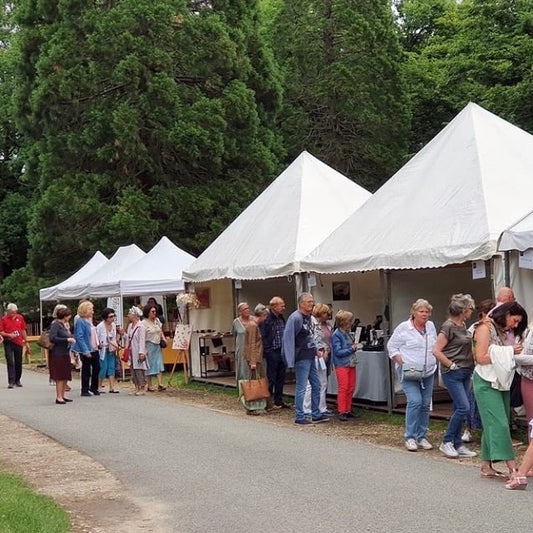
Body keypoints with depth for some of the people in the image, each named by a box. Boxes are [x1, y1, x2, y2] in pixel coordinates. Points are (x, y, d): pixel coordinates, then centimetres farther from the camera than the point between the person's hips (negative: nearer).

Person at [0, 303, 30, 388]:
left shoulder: (20, 318, 6)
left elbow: (23, 330, 13)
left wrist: (26, 342, 12)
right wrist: (9, 335, -20)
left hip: (19, 343, 3)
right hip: (8, 343, -3)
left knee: (18, 363, 9)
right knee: (10, 362, -7)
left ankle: (17, 380, 20)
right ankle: (11, 382, -9)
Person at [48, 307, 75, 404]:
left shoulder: (65, 325, 15)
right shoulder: (55, 324, -12)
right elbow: (52, 338, -22)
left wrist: (71, 339, 5)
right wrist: (67, 339, -20)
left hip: (65, 353, 9)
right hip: (58, 354, -9)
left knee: (65, 376, 11)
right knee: (60, 376, -7)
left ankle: (62, 395, 19)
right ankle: (59, 397, -4)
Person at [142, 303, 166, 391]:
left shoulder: (157, 320, 10)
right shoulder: (144, 323, -9)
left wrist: (163, 338, 4)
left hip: (158, 345, 6)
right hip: (149, 345, -6)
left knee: (159, 364, -3)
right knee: (149, 365, 0)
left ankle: (160, 384, -8)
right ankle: (149, 386, 7)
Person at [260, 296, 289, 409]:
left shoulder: (281, 318, 13)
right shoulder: (266, 319, -14)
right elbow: (262, 337, -16)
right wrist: (267, 351, -17)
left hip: (282, 352, 8)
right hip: (272, 352, -8)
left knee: (281, 378, 12)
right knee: (271, 378, -1)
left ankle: (279, 401, 21)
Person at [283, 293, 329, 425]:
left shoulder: (309, 317, 13)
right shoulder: (295, 318, -16)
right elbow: (288, 338, -20)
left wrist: (315, 350, 14)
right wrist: (291, 361, -23)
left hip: (310, 357, 9)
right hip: (302, 358, -9)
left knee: (316, 386, 13)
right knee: (301, 387, -3)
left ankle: (316, 415, 22)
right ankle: (299, 417, 4)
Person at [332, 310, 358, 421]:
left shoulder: (346, 333, 11)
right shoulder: (336, 335, -11)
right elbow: (338, 351, -15)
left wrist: (354, 347, 3)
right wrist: (351, 349, -14)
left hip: (351, 363, 8)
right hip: (341, 364, -8)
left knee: (351, 388, 9)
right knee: (343, 388, -8)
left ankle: (348, 410, 18)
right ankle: (341, 412, -5)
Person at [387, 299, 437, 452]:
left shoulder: (431, 326, 11)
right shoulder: (403, 328, -6)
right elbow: (392, 347, -1)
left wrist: (435, 362, 11)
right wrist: (402, 363, -11)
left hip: (428, 372, 6)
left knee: (425, 404, 5)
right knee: (415, 401, -17)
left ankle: (421, 437, 16)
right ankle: (410, 438, -7)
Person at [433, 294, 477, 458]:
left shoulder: (463, 325, 12)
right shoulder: (448, 327, -15)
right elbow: (437, 351, -18)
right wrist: (452, 365, -14)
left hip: (465, 372, 9)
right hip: (453, 373, -9)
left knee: (460, 409, 10)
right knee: (463, 407, -13)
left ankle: (458, 445, 16)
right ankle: (446, 442, -1)